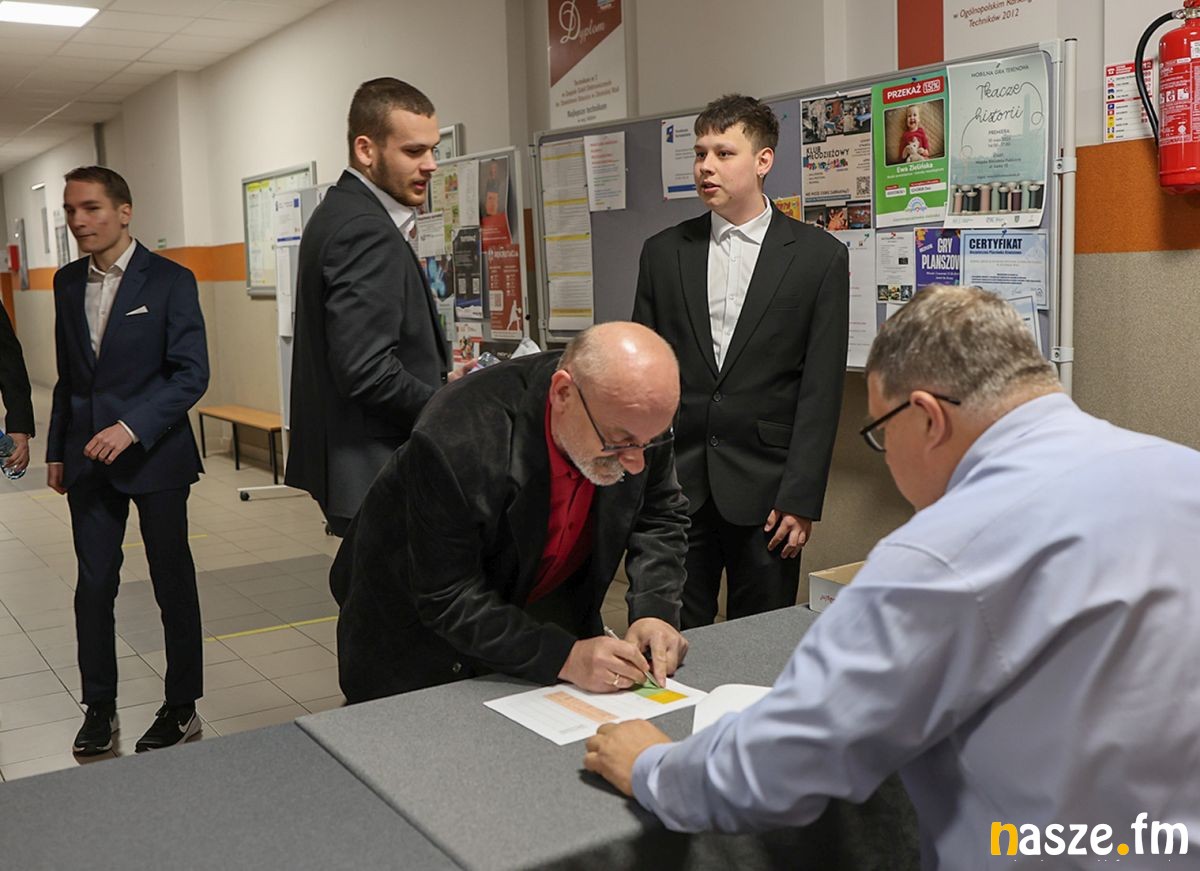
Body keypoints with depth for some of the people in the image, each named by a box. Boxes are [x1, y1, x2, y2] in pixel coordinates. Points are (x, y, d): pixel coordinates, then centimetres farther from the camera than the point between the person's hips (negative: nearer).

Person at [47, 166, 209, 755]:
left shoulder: (170, 281, -8)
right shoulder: (68, 282, 9)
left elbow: (191, 374, -13)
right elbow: (68, 375, 15)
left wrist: (133, 428, -23)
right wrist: (57, 450, 13)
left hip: (155, 457, -4)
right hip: (88, 459, 5)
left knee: (173, 584, 6)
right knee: (93, 586, 7)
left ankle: (182, 708, 20)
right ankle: (99, 707, 21)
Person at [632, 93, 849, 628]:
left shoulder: (819, 256, 1)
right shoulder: (663, 252, 9)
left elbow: (821, 389, -3)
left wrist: (801, 499, -7)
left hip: (763, 489, -2)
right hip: (674, 484, 2)